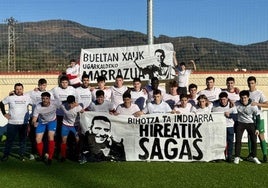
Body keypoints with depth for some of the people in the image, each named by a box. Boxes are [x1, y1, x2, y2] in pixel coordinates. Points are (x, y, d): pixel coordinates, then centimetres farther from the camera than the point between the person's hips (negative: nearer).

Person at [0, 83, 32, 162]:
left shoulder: (27, 97, 2)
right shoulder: (10, 98, 0)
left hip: (23, 123, 1)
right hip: (12, 123, -1)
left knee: (23, 140, 7)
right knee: (9, 139, 6)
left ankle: (22, 155, 18)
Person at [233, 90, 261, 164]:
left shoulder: (253, 106, -18)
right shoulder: (237, 104, -18)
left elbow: (257, 117, -8)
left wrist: (257, 128, -8)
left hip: (250, 123, 0)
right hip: (240, 123, 0)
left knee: (254, 140, -1)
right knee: (238, 140, -6)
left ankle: (254, 157, 17)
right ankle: (237, 157, 6)